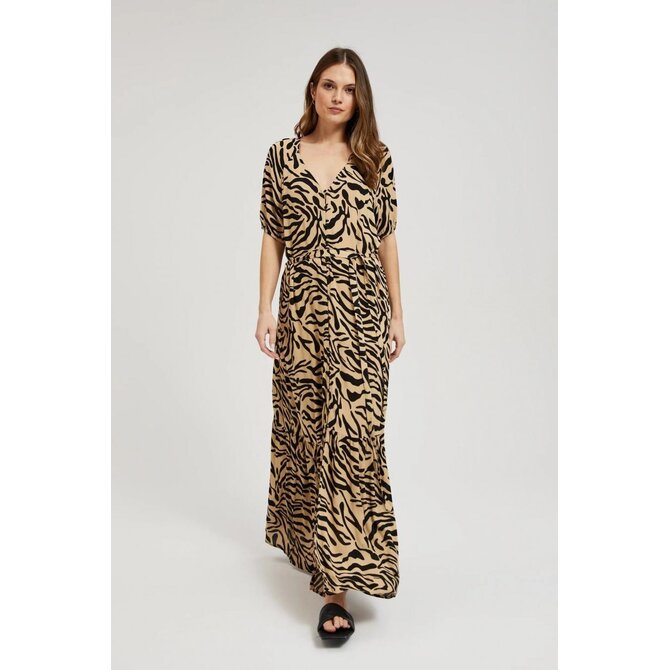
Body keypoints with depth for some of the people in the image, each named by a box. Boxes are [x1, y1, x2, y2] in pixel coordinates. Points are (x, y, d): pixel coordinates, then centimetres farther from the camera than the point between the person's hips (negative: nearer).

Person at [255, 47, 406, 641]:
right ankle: (308, 540, 37)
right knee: (303, 426, 12)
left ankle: (338, 582, -2)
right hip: (302, 311, 2)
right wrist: (265, 310, 0)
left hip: (361, 312, -1)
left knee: (352, 434, -6)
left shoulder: (376, 158, 4)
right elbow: (272, 237, 7)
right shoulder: (283, 156, 6)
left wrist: (397, 315, 5)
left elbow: (386, 239, 6)